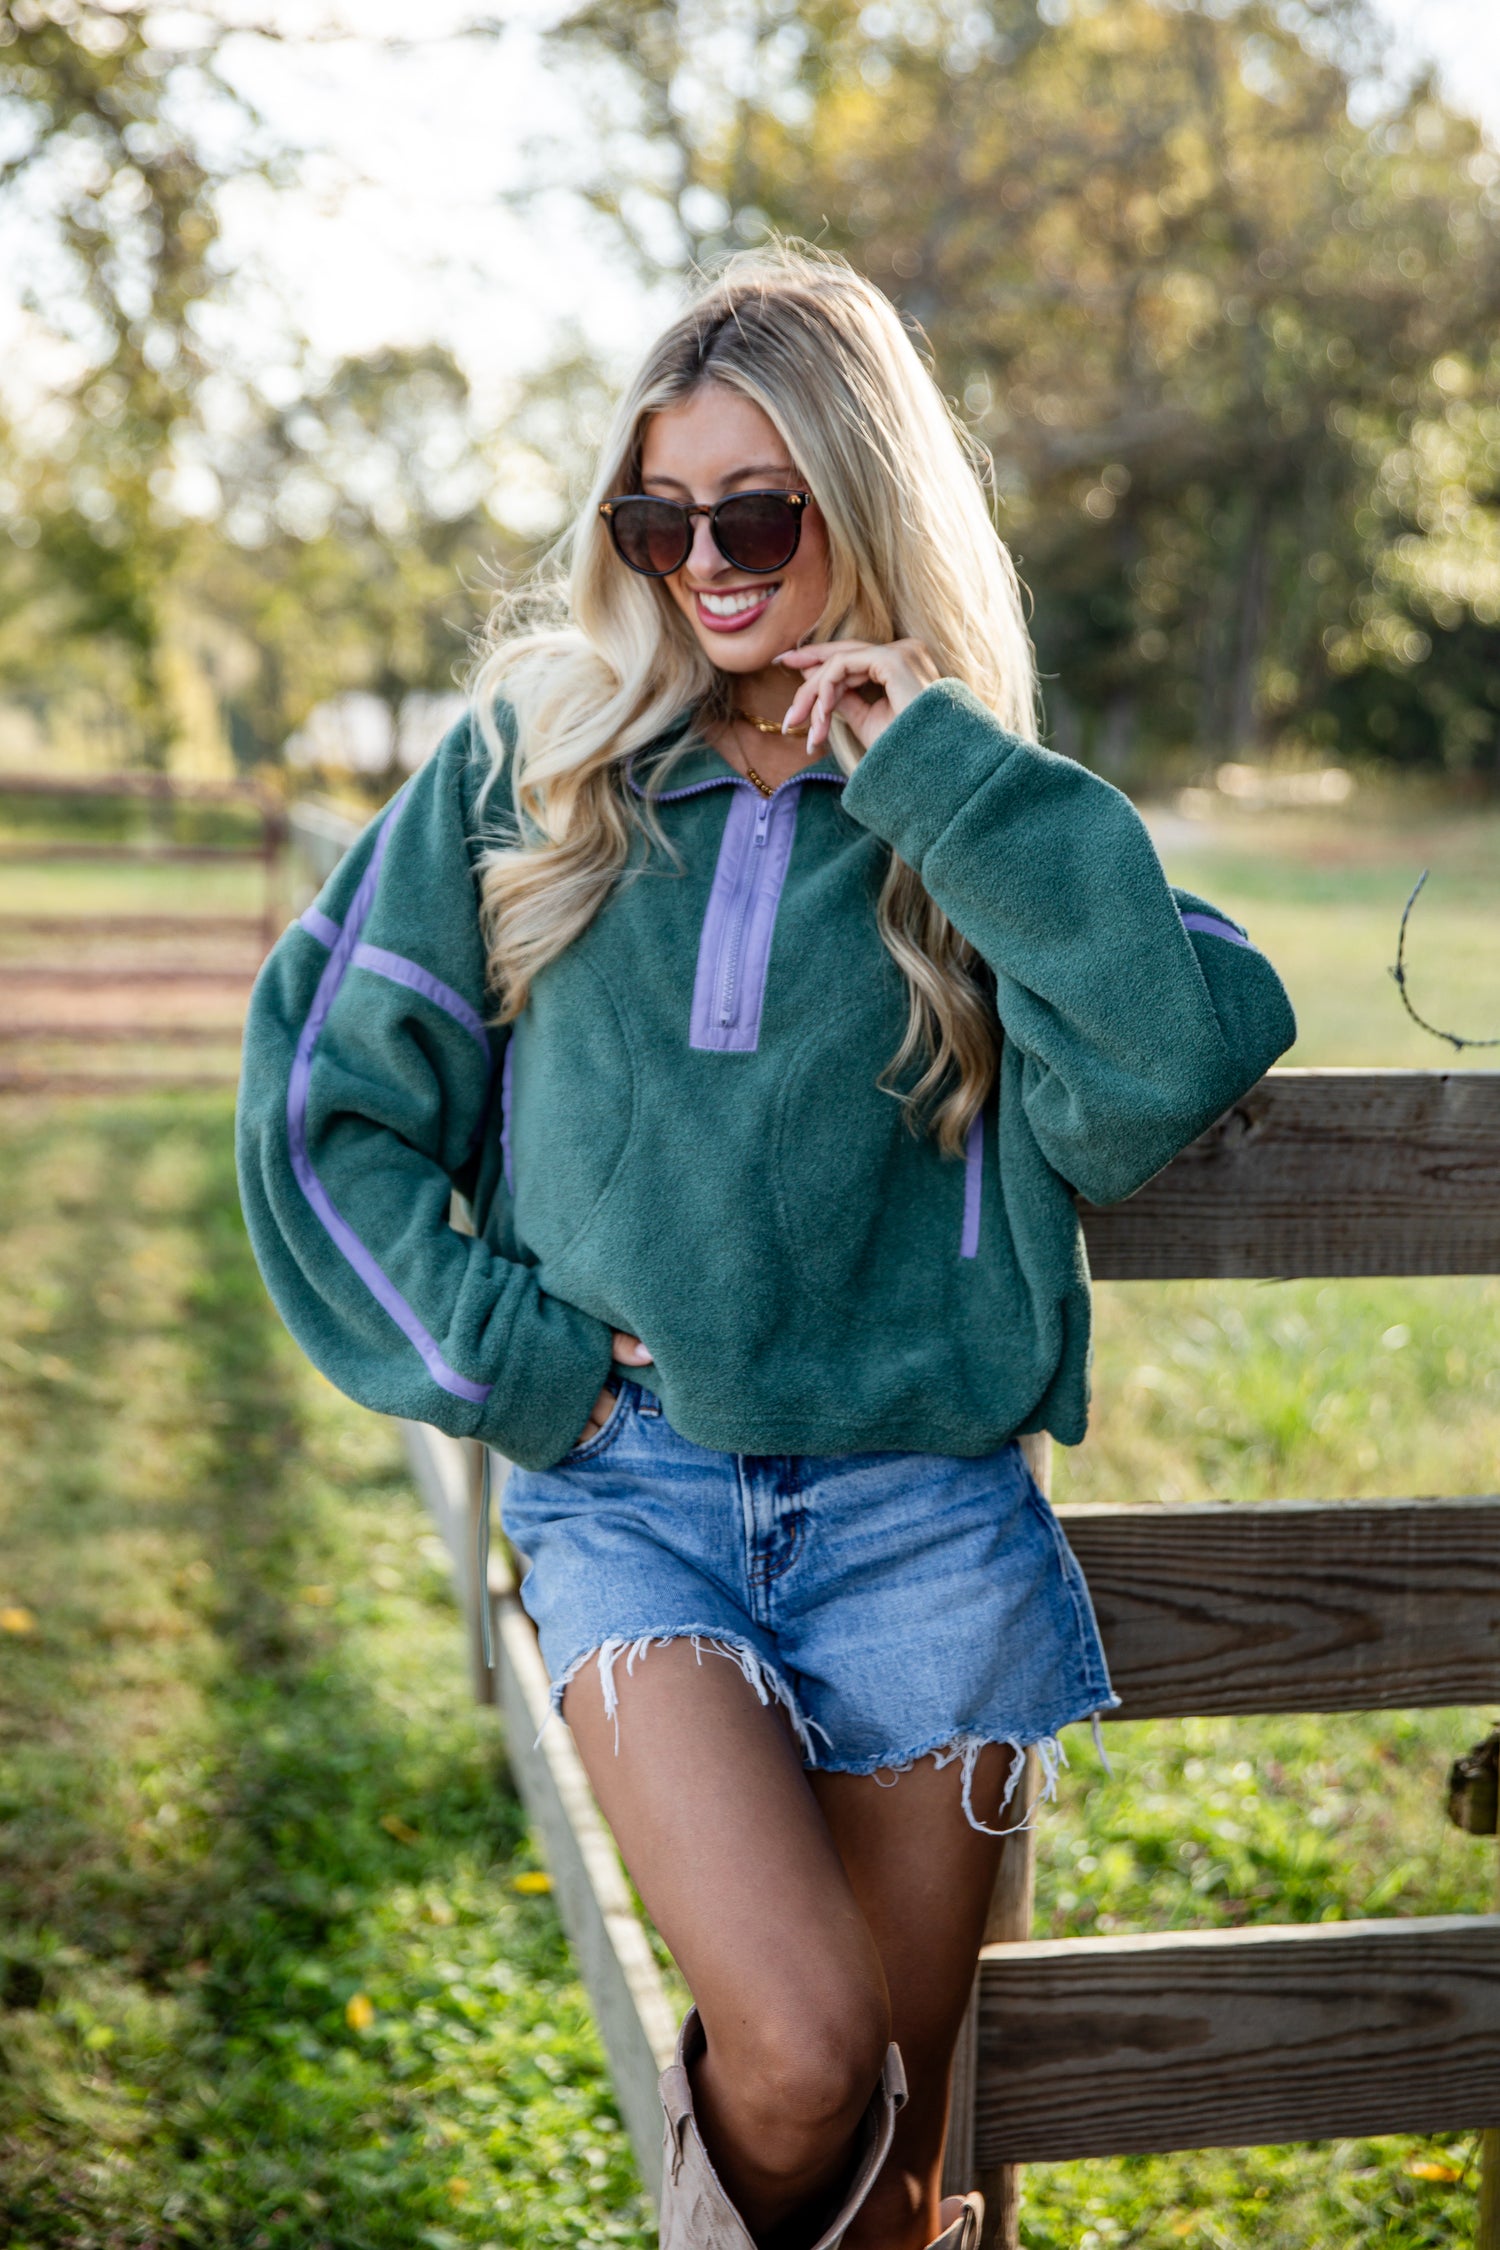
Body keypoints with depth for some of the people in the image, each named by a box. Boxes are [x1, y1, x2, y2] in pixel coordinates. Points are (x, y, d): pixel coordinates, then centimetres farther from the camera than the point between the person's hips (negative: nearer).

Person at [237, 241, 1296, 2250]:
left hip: (922, 1516, 1)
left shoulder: (983, 813, 6)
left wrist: (947, 775, -11)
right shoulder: (527, 766, 6)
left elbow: (1182, 1059, -13)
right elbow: (327, 1094, 7)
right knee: (800, 2064, -19)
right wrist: (518, 1363, -2)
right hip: (628, 1495, -1)